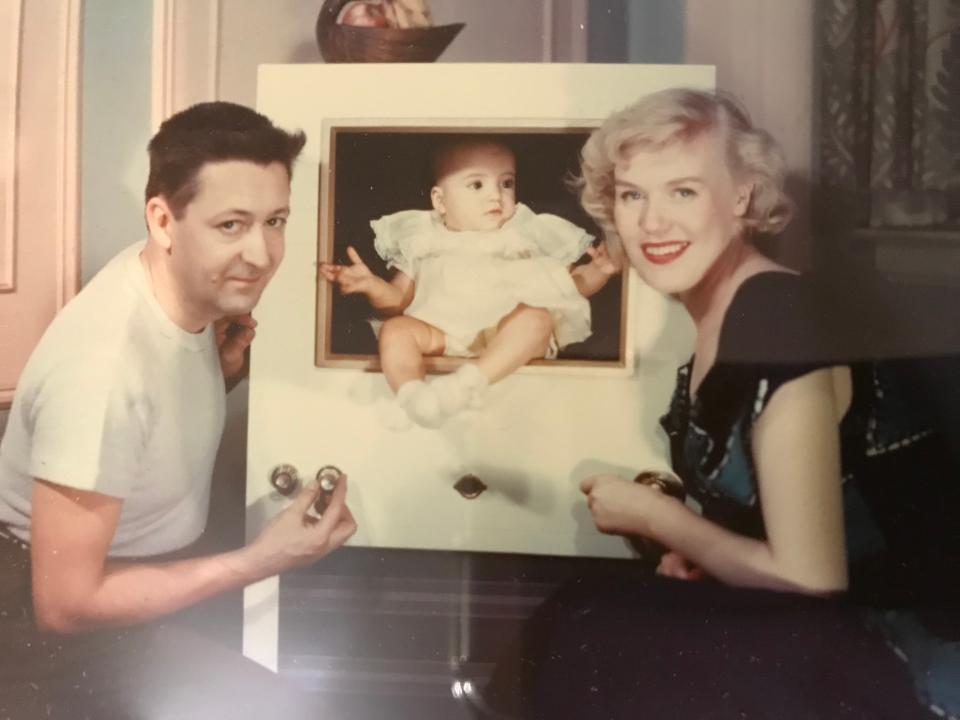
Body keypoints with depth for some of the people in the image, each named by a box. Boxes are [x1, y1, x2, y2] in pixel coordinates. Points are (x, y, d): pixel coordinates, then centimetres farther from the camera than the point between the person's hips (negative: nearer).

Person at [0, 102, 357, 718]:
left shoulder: (192, 288, -10)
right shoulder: (102, 364, -33)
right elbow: (65, 603, -26)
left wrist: (223, 371, -10)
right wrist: (260, 562, -27)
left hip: (142, 567, 7)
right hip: (60, 624, -7)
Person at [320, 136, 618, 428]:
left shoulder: (527, 235, 18)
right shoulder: (423, 241, 18)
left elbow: (570, 285, 20)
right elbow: (398, 300, 18)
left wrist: (596, 273, -2)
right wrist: (371, 284, -3)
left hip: (506, 337, -1)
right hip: (440, 335, 1)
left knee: (536, 317, -30)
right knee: (396, 328, -22)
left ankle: (468, 381, -47)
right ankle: (412, 394, -46)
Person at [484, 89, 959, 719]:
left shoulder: (778, 320, -24)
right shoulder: (717, 319, 3)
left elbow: (809, 580, -22)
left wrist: (652, 515, -10)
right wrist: (689, 544, -4)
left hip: (904, 661, -7)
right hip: (829, 636, 8)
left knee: (582, 648, -14)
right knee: (576, 630, 0)